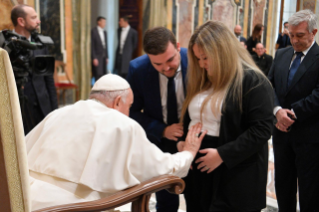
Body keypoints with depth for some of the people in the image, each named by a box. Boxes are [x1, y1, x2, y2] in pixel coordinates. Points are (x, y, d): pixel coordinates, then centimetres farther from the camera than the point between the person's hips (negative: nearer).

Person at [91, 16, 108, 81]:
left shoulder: (105, 32, 15)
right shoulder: (93, 31, -8)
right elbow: (91, 46, -11)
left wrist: (107, 57, 14)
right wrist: (94, 58, -15)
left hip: (104, 57, 7)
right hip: (97, 57, -7)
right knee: (98, 75, -10)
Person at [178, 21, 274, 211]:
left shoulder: (253, 81, -11)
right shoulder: (202, 82, 13)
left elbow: (262, 130, -17)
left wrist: (222, 154, -20)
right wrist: (182, 141, 3)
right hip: (198, 170, 7)